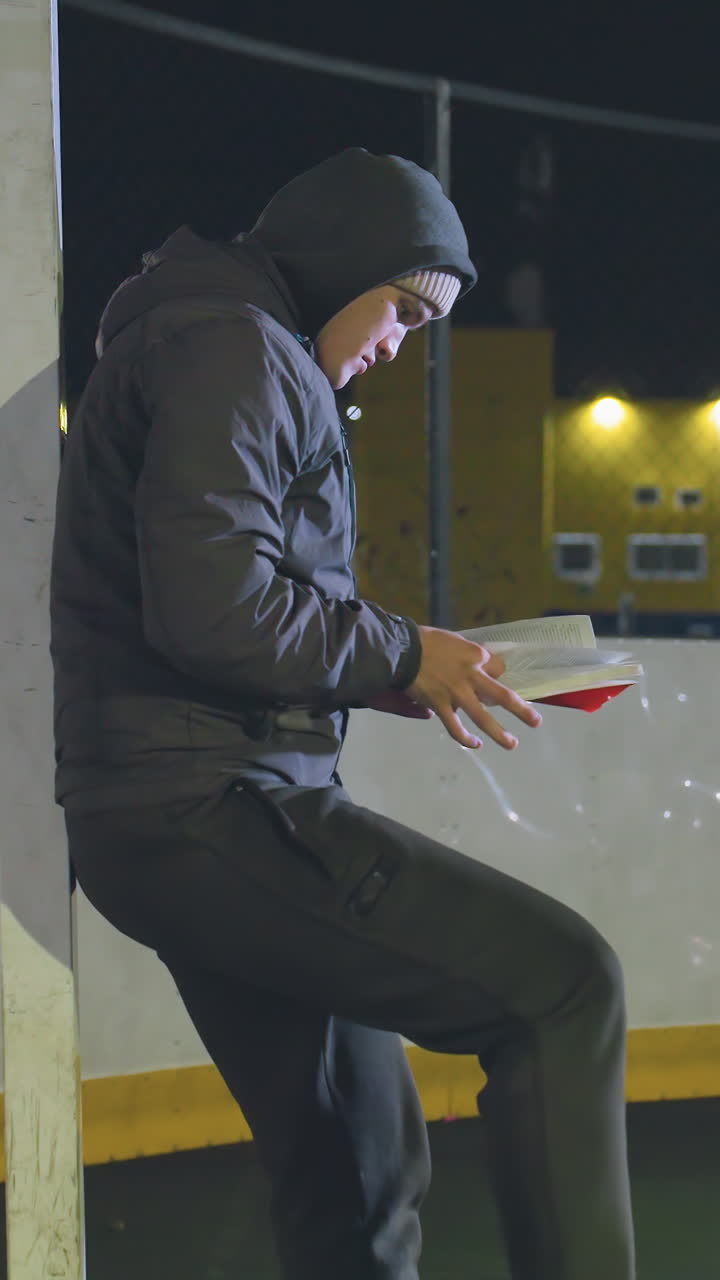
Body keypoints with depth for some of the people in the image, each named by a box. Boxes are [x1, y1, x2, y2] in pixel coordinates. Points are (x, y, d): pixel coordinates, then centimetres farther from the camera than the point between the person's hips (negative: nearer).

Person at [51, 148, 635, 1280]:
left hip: (173, 822, 11)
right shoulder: (237, 346, -9)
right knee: (563, 984, -17)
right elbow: (210, 603, -22)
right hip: (211, 806, -11)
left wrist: (392, 676, 14)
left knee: (361, 1156, 13)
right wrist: (399, 653, -8)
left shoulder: (220, 346, 25)